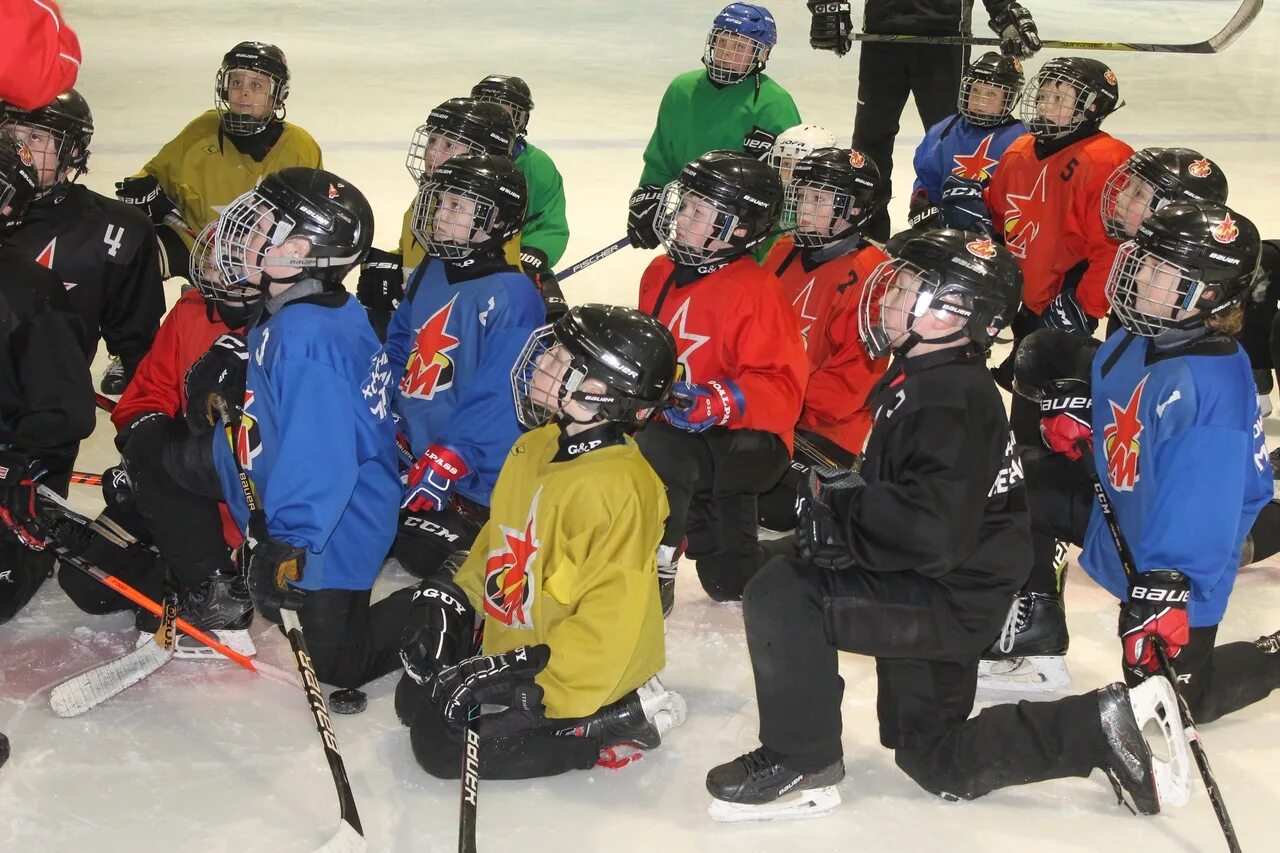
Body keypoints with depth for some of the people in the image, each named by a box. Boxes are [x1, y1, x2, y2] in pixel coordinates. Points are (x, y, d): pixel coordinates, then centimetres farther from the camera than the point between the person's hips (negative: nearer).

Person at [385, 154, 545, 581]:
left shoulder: (510, 297, -21)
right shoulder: (430, 273, 5)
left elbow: (495, 400, -23)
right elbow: (397, 349, 17)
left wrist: (443, 467, -24)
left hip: (472, 480, -8)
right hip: (413, 452, 8)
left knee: (415, 554, -13)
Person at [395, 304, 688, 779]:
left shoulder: (619, 487, -28)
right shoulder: (536, 446, -1)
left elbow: (611, 623, -29)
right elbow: (498, 538, 16)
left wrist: (519, 674, -28)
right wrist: (451, 599, 5)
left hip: (573, 670, -9)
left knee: (442, 745, -13)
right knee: (417, 699, 12)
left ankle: (621, 721, -4)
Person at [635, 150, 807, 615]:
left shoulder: (757, 292, -18)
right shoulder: (660, 274, 7)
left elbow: (780, 390, -22)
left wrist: (716, 403, -35)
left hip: (749, 443, -8)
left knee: (656, 449, -35)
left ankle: (652, 572, -22)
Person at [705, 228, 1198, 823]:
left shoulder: (947, 401, -24)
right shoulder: (927, 378, 8)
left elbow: (931, 534, -34)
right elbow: (899, 493, 21)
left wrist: (837, 506, -22)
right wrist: (842, 491, 3)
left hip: (949, 605, -11)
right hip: (937, 597, 11)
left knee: (780, 595, -22)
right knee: (936, 762, 22)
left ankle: (800, 763, -9)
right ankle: (1106, 725, 21)